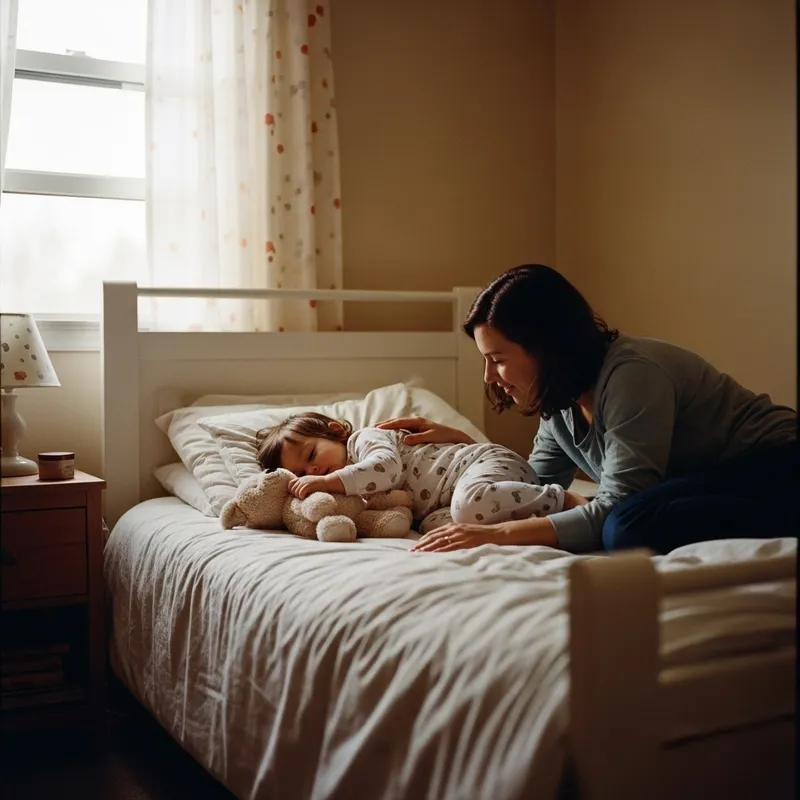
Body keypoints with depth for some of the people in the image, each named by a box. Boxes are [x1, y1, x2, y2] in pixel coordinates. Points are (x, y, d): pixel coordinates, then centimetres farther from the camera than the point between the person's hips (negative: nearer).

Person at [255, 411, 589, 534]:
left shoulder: (365, 439, -8)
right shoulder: (356, 487, 18)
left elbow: (387, 468, -28)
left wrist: (329, 482, -28)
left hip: (490, 460, -8)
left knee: (470, 505, -38)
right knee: (435, 523, -20)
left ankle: (560, 499, -18)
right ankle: (532, 510, -14)